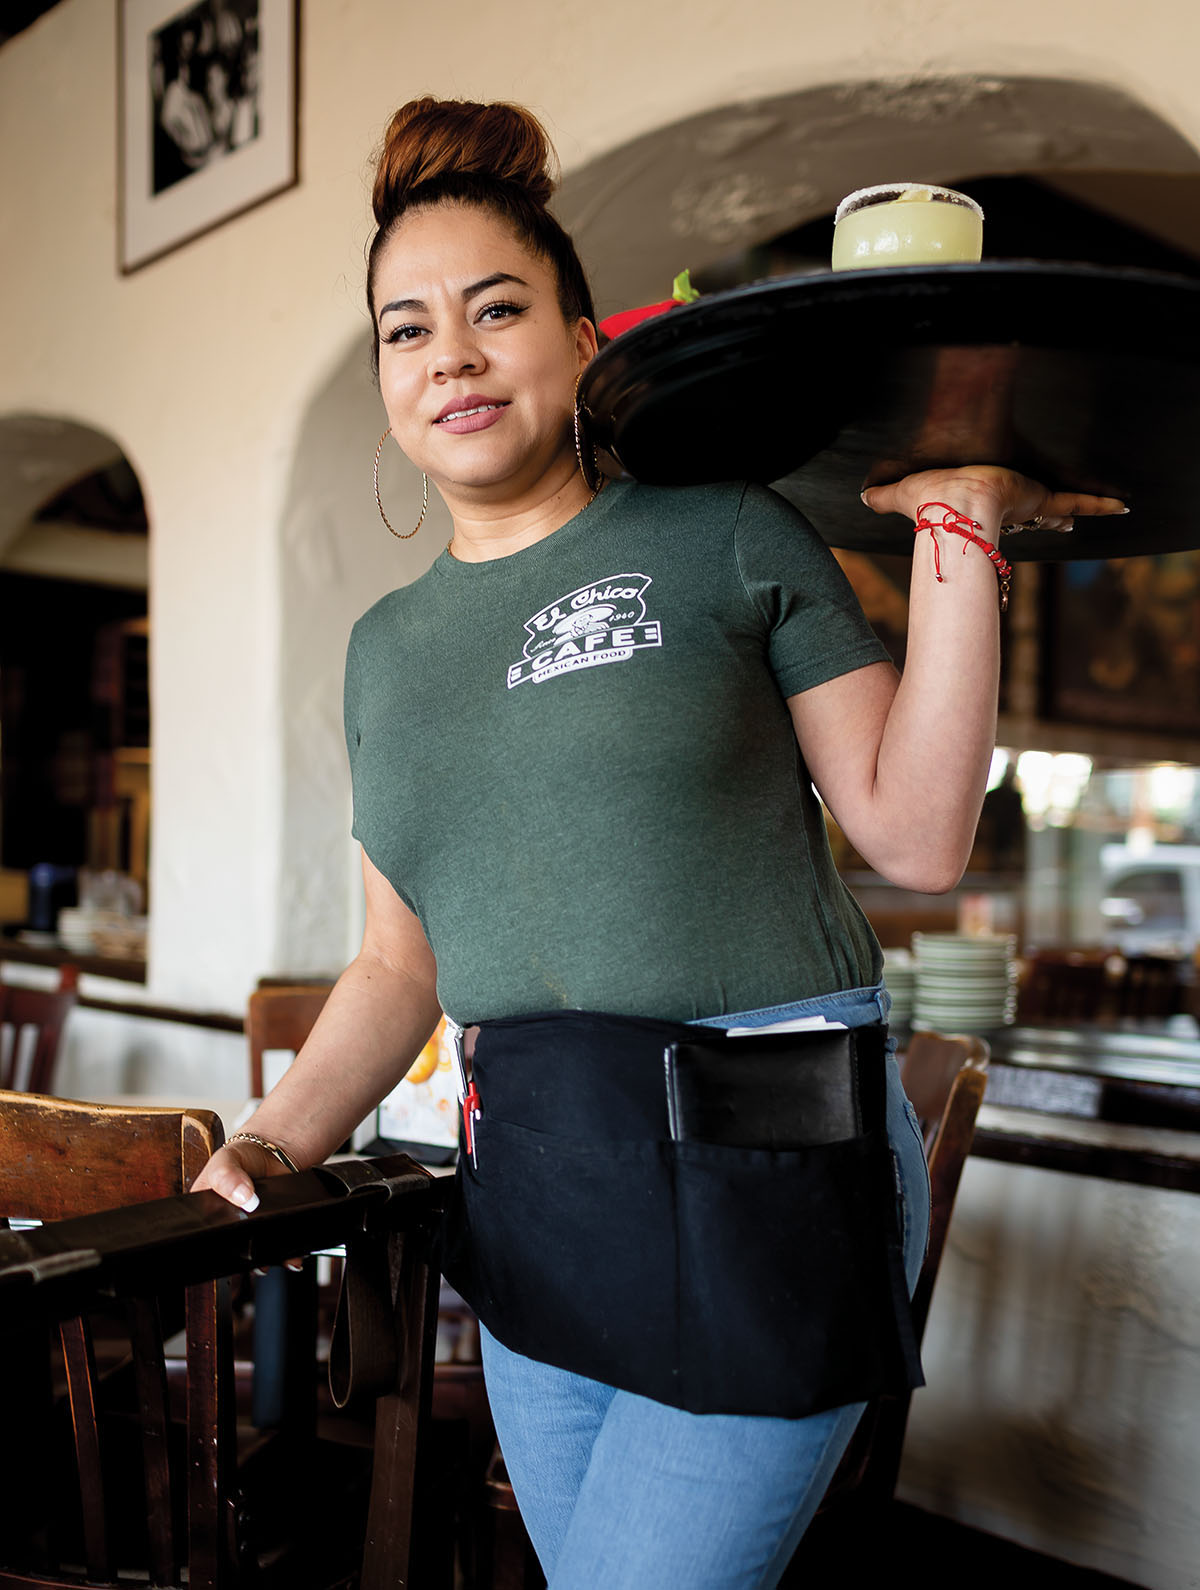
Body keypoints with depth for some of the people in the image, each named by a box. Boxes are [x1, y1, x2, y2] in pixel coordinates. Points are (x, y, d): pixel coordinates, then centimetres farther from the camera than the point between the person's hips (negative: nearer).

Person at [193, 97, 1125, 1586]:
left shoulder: (726, 535, -3)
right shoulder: (386, 643, 11)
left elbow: (916, 837, -6)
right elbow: (399, 962, 13)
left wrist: (958, 528, -10)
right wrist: (283, 1134, -1)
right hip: (530, 1197, 5)